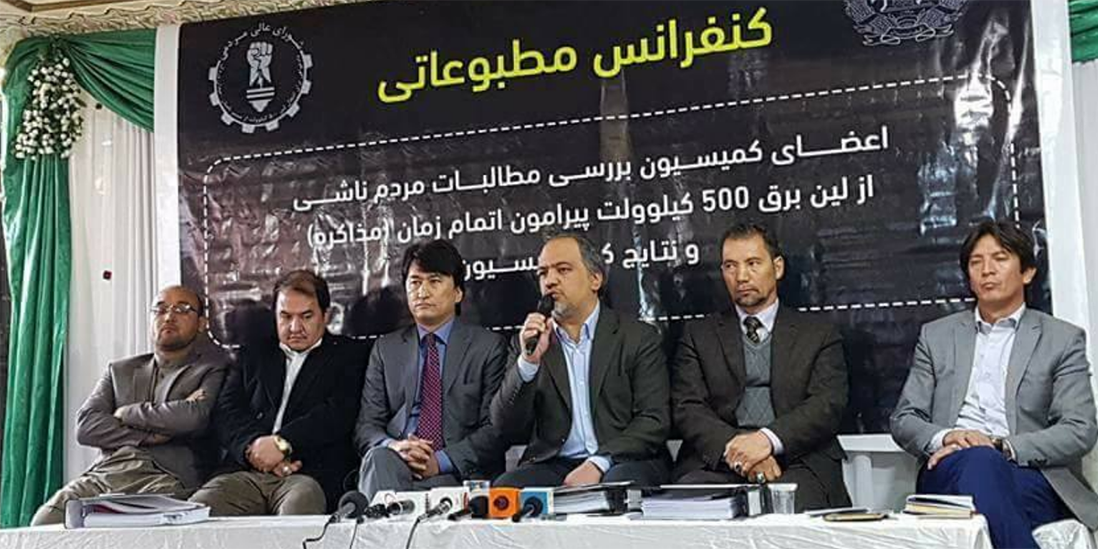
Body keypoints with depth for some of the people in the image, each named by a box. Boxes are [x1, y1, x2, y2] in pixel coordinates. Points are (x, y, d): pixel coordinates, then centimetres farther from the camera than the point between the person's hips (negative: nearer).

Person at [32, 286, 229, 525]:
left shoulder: (212, 371, 12)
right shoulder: (120, 371, 26)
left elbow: (194, 417, -10)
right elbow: (85, 426, 10)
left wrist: (128, 413, 4)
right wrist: (149, 436, -4)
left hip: (166, 479, -4)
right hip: (103, 475, 4)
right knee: (44, 522, -23)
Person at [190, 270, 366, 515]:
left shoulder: (347, 355, 15)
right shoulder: (254, 357, 26)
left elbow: (339, 414, -1)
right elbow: (225, 412, 12)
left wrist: (281, 443, -12)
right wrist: (252, 447, -9)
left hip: (311, 475, -3)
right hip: (244, 473, 3)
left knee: (298, 510, -37)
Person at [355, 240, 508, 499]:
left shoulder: (489, 347, 9)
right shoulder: (386, 349, 19)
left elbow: (495, 429, 1)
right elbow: (366, 426, 12)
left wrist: (442, 460, -14)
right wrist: (393, 446, -13)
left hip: (457, 472, -3)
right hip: (394, 466, 3)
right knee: (379, 457, -32)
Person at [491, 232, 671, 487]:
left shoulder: (639, 338, 5)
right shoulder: (529, 342, 13)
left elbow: (655, 420, -4)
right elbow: (507, 428, 4)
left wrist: (597, 464, -18)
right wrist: (529, 362, -11)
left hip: (624, 461, -2)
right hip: (553, 464, 2)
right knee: (503, 491, -27)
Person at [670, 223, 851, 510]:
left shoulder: (819, 335, 15)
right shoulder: (698, 335, 18)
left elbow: (828, 405, 0)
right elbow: (688, 409, 4)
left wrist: (768, 440, -18)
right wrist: (734, 447, -15)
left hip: (797, 464, 0)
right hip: (717, 463, 1)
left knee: (794, 503, -34)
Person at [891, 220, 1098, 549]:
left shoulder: (1063, 340, 14)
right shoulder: (936, 335, 20)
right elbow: (904, 420, 15)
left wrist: (1000, 446, -12)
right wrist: (944, 438, -9)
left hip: (1029, 476, -2)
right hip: (948, 472, 2)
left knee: (985, 462, -38)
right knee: (978, 460, -36)